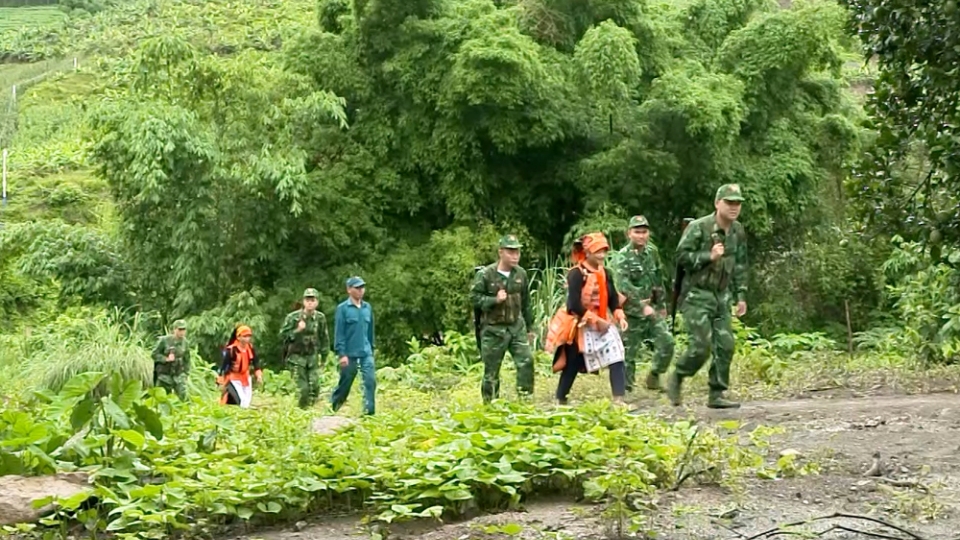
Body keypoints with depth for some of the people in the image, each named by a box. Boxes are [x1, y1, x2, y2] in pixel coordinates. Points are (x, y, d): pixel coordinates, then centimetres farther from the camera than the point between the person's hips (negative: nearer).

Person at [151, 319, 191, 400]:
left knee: (182, 396, -13)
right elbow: (155, 354, -6)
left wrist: (186, 373, 7)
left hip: (179, 375, 2)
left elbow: (187, 360, 10)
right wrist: (166, 359, -19)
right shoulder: (164, 340, -9)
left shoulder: (185, 343, 2)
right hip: (165, 375, -2)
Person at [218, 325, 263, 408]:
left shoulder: (251, 348, -5)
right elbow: (224, 365, -18)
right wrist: (222, 382, -17)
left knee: (247, 402, 11)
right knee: (241, 401, -18)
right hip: (233, 379, -7)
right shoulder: (231, 350, -23)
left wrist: (259, 375, -5)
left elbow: (256, 363, 6)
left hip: (246, 378, 7)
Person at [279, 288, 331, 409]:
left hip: (313, 357, 2)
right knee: (303, 389, -7)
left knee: (315, 387, -10)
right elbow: (282, 335, -9)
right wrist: (297, 330, -23)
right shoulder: (293, 317, -10)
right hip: (297, 357, -2)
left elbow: (324, 337, 10)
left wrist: (324, 354, 11)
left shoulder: (320, 318, -1)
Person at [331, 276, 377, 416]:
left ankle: (369, 411, -10)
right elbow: (339, 333, -9)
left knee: (370, 380, -11)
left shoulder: (367, 308, 8)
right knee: (344, 384, 8)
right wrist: (341, 354, -14)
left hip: (366, 353, 4)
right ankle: (332, 408, 28)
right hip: (349, 354, -4)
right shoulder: (343, 308, -6)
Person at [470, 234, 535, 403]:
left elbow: (526, 303, 13)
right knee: (491, 370, 4)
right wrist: (494, 300, -23)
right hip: (493, 329, -4)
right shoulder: (485, 274, -12)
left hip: (517, 326, 4)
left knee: (526, 361, -9)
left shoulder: (521, 274, 3)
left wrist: (529, 327, 16)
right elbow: (474, 297, -9)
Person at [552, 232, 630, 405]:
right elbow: (574, 305, -21)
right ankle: (560, 400, 23)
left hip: (603, 324, 6)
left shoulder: (605, 273, 6)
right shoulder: (576, 274, -15)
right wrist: (595, 320, -21)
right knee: (572, 365, 6)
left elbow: (613, 299, 10)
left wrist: (620, 316, -8)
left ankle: (619, 400, -12)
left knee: (617, 360, -10)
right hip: (581, 326, -6)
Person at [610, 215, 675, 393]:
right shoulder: (623, 257, -12)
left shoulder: (652, 251, 7)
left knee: (666, 341, -6)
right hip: (632, 312, -5)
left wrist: (662, 304, 20)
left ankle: (654, 376, 14)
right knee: (629, 351, 0)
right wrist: (642, 306, -31)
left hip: (652, 309, 5)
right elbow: (624, 286, -24)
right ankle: (625, 388, 12)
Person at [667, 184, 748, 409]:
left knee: (725, 345, 0)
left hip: (721, 296, 7)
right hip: (697, 295, -6)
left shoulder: (738, 232, 8)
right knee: (701, 345, -13)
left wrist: (741, 295, 13)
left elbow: (740, 265, 17)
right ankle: (676, 378, 12)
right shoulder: (698, 228, -13)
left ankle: (716, 395, 8)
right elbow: (681, 256, -14)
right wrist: (709, 256, -22)